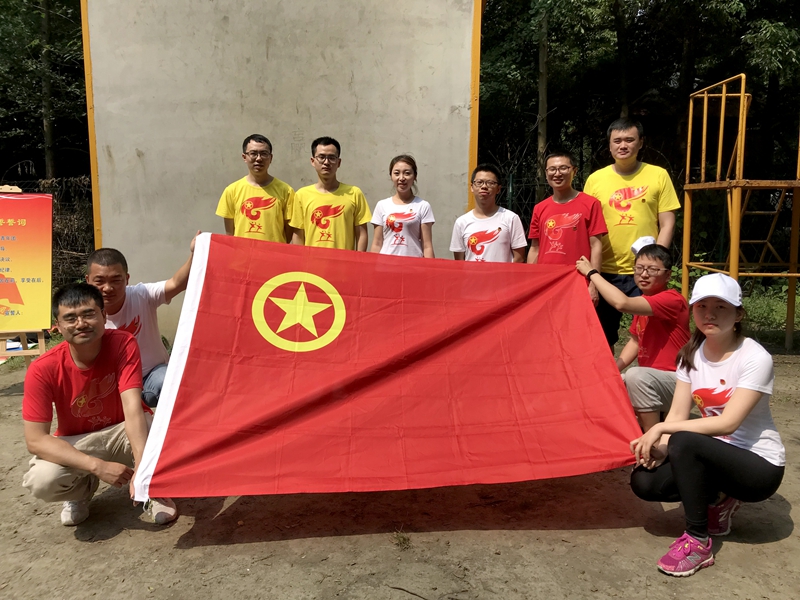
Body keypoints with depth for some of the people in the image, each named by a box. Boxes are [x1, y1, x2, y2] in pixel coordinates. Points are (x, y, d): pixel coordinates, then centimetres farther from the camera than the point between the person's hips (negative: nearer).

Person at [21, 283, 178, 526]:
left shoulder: (123, 344, -23)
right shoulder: (43, 370, -22)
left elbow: (133, 408, -34)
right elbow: (35, 439, -23)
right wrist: (98, 465, -35)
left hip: (123, 432, -1)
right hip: (76, 443, 1)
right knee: (41, 481, -30)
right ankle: (82, 489, 7)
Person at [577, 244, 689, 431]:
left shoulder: (672, 300, -21)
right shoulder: (643, 302, 8)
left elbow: (621, 303, -35)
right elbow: (635, 341, 15)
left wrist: (591, 272, -25)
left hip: (678, 383, -9)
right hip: (650, 380, 9)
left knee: (636, 376, -35)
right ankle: (655, 416, 12)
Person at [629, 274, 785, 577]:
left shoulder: (755, 358, -18)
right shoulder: (692, 354, 0)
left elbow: (727, 423, -25)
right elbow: (678, 414, -4)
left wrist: (662, 429, -29)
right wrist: (659, 446, -24)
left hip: (760, 464, -6)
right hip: (713, 456, 6)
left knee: (684, 442, -34)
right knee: (644, 480, -17)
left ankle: (697, 541, -16)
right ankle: (718, 500, 11)